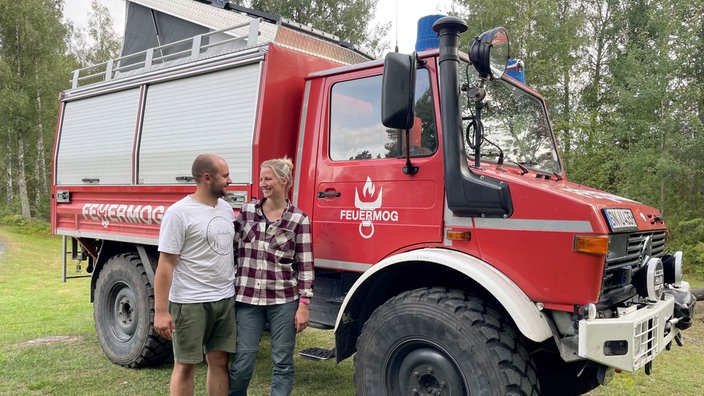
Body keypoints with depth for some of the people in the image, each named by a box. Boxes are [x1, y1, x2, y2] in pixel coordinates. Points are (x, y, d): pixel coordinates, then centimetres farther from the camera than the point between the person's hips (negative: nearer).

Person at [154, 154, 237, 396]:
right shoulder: (179, 213, -12)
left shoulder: (226, 209, 9)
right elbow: (165, 265, -13)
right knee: (185, 365, 8)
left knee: (220, 361, 12)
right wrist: (160, 311, -16)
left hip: (226, 300, 6)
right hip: (191, 303, -6)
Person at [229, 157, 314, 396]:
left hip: (284, 300, -2)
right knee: (242, 363, 8)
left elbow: (305, 266, -4)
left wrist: (303, 305, -7)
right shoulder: (247, 211, 4)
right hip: (248, 298, 2)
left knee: (283, 363, 8)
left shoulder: (299, 219, -4)